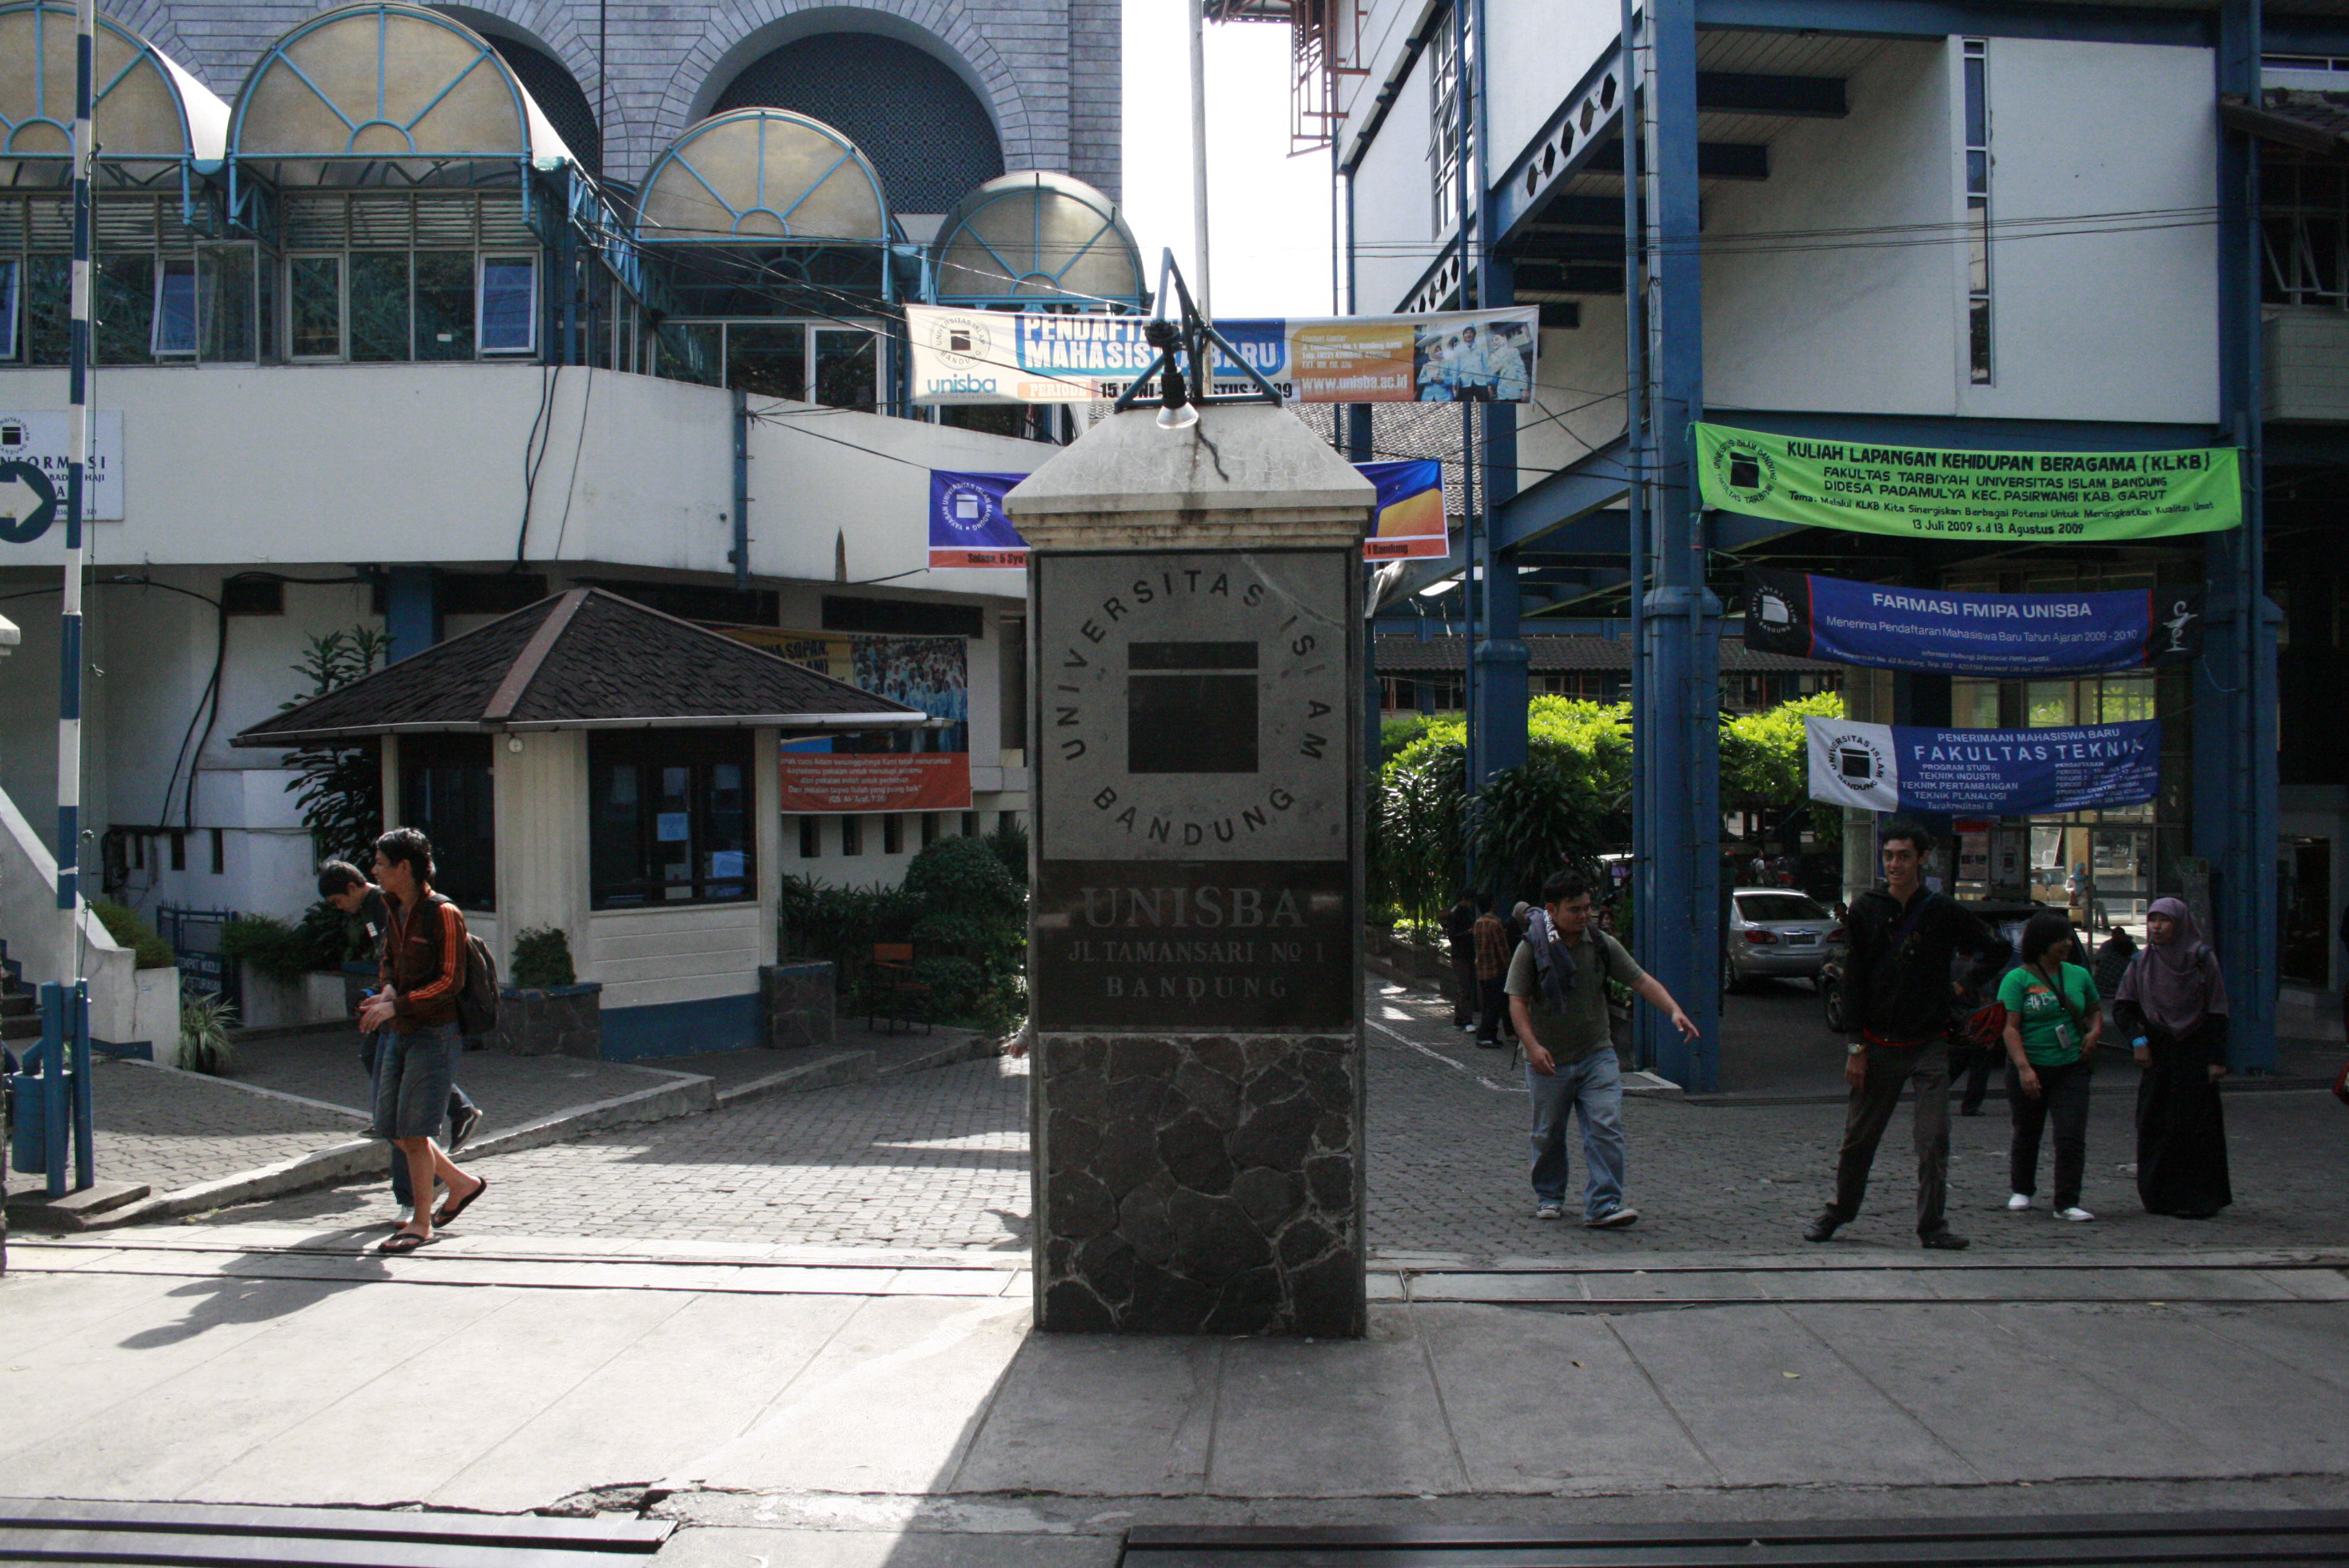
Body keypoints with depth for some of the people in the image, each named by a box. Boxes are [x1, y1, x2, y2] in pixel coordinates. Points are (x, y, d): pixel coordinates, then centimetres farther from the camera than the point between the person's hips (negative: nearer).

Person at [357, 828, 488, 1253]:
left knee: (413, 1131, -7)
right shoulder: (394, 911, 12)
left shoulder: (443, 914, -12)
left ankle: (421, 1222, 6)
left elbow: (451, 981, -15)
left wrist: (397, 1005, -21)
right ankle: (462, 1184, 27)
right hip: (395, 1033, 8)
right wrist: (386, 990, -1)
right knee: (392, 1129, 10)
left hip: (432, 1033, -8)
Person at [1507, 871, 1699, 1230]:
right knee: (1548, 1134, 11)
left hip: (1597, 1056, 2)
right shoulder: (1531, 948, -8)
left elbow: (1640, 980, 0)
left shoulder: (1602, 945, 1)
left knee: (1606, 1129, -10)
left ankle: (1602, 1206, -9)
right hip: (1549, 1061, -2)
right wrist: (1532, 1046, -25)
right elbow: (1518, 1001, -11)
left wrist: (1674, 1010, -15)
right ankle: (1549, 1197, 30)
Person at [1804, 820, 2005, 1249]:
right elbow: (1852, 981, 0)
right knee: (1858, 1137, 7)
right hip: (1878, 1044, 0)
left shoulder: (1945, 912, -1)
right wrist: (1856, 1047, -4)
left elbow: (1996, 949, 15)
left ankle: (1932, 1224, 7)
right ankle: (1839, 1211, 23)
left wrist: (1966, 986, 3)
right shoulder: (1866, 909, 0)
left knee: (1934, 1140, -4)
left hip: (1929, 1044, 0)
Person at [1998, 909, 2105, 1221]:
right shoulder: (2018, 979, -6)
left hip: (2071, 1068, 3)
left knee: (2072, 1136, -8)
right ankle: (2021, 1190, 34)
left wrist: (2094, 1032, 3)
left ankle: (2067, 1203, -2)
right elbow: (2010, 1027, -12)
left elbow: (2095, 1009, 25)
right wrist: (2024, 1068, -23)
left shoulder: (2079, 975, 7)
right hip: (2030, 1069, -2)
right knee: (2027, 1134, 13)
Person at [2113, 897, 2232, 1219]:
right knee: (2153, 1125, 1)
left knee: (2194, 1125, -4)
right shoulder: (2142, 962, 5)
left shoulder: (2202, 959, -4)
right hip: (2157, 1053, 4)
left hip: (2195, 1053, -3)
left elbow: (2217, 1013, -5)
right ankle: (2160, 1196, 10)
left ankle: (2199, 1198, 3)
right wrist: (2137, 1040, -8)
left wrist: (2217, 1059, -10)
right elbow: (2122, 1007, 7)